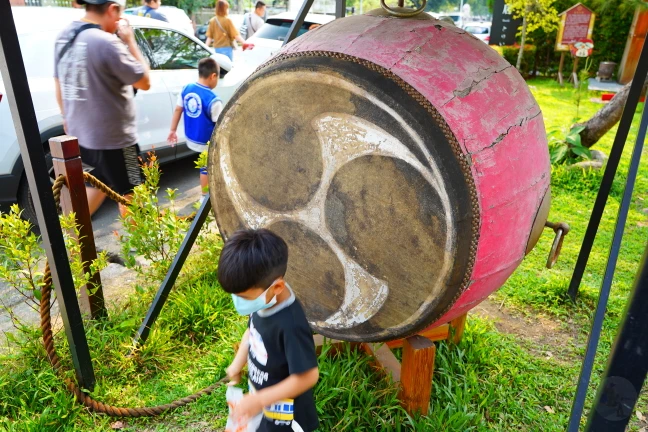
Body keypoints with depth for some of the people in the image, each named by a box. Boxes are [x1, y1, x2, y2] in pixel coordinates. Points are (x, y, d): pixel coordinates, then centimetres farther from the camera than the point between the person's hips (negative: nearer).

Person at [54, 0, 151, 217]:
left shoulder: (64, 36, 4)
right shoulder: (106, 42, -22)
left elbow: (59, 85, 14)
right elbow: (144, 82, -14)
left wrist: (67, 118, 26)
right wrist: (130, 41, -6)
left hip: (79, 134, 8)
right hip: (112, 138, -8)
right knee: (130, 194, 10)